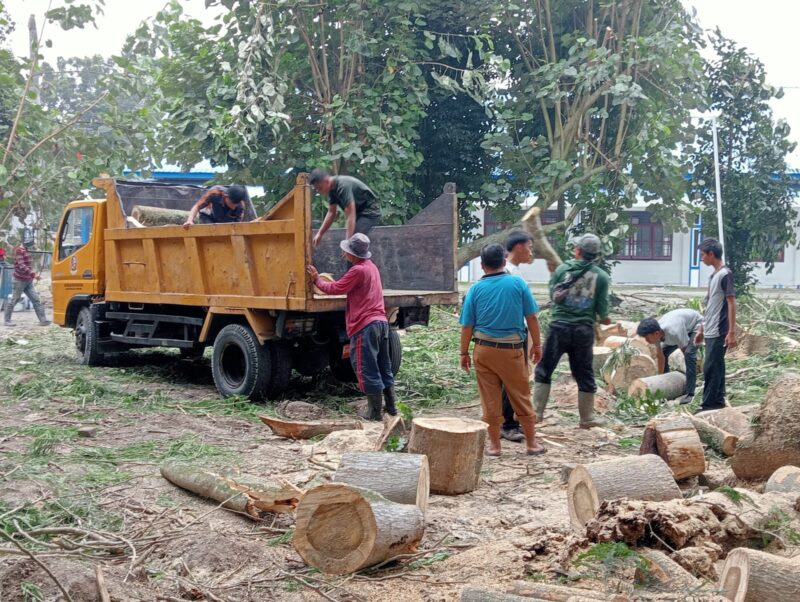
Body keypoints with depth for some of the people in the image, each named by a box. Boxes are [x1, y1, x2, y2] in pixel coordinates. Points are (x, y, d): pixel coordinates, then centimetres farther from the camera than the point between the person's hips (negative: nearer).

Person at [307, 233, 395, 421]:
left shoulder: (358, 271, -15)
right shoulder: (371, 266, 15)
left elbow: (335, 289, -10)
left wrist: (317, 280, 3)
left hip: (365, 325, -9)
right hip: (381, 321, 9)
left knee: (367, 369, -2)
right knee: (383, 366, 15)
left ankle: (374, 411, 1)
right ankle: (390, 406, 20)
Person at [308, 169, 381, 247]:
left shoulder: (343, 186, -29)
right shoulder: (332, 189, 0)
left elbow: (351, 215, -33)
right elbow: (331, 212, 10)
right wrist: (320, 234, 8)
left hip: (369, 212, -10)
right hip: (359, 213, 10)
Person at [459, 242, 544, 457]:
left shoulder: (476, 289, -1)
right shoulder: (518, 283, -3)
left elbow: (467, 326, 1)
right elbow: (532, 318, -1)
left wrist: (464, 353, 10)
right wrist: (537, 344, 9)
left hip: (484, 349, 1)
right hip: (512, 350, -1)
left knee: (490, 400, 8)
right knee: (522, 397, 10)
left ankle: (494, 444, 15)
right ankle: (531, 443, 18)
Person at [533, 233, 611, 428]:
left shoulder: (562, 269, -2)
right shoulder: (601, 276, -2)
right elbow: (602, 310, -1)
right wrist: (603, 319, 20)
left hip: (559, 326, -1)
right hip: (584, 330, 1)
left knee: (544, 370, 9)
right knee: (584, 374, 12)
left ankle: (536, 411, 8)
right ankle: (587, 417, 19)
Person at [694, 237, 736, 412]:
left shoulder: (725, 274, -13)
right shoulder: (714, 275, 14)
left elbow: (731, 304, -16)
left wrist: (732, 332, -20)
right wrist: (701, 329, 20)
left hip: (719, 332, -9)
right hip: (711, 332, 9)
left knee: (710, 368, -7)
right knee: (716, 367, 12)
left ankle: (708, 404, -3)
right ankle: (718, 401, 17)